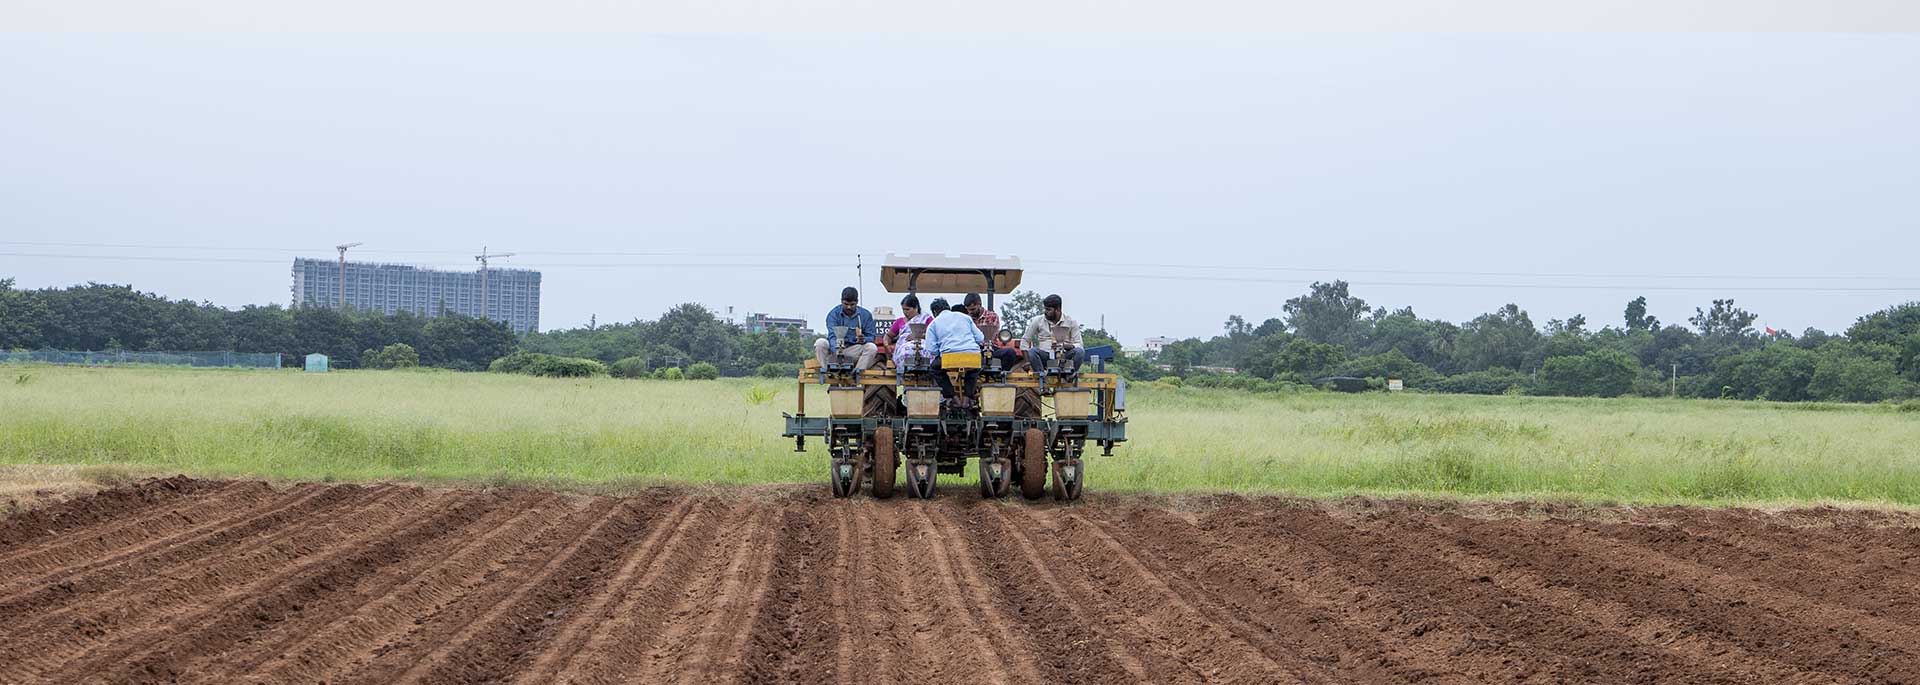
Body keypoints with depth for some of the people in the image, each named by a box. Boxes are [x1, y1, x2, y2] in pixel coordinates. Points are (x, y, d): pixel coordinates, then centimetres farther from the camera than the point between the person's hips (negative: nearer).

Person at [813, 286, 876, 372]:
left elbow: (870, 337, 0)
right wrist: (837, 350, -38)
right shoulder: (833, 314, -4)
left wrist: (863, 339, -27)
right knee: (820, 343, -28)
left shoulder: (866, 315, 1)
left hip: (854, 350, 1)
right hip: (835, 348, -1)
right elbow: (832, 336, -17)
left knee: (871, 347, -27)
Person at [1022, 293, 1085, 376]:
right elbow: (1025, 340, 10)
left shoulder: (1071, 322, 4)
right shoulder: (1038, 321, 7)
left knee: (1079, 351, -30)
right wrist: (1027, 361, -3)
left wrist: (1068, 346, -23)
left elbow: (1078, 344, 1)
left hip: (1064, 357, -1)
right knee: (1032, 351, -31)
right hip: (1045, 356, 1)